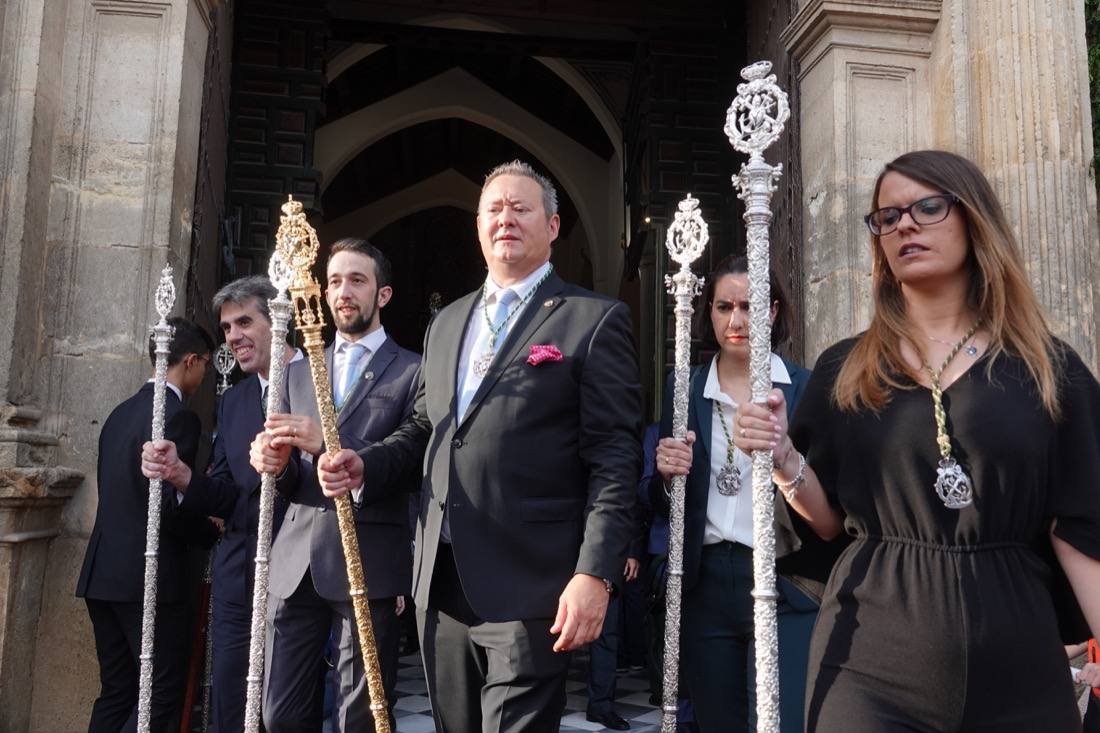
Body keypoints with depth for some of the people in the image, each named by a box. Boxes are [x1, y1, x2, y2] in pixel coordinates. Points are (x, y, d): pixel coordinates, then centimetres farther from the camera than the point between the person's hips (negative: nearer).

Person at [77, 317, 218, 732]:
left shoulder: (121, 412, 13)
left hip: (103, 572, 9)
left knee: (116, 693, 14)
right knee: (163, 694, 1)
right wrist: (214, 534, -1)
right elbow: (170, 506, -19)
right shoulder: (177, 417, -14)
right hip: (148, 576, -9)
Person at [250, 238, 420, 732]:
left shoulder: (413, 372, 0)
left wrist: (327, 445, -22)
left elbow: (414, 467, -10)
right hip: (296, 562, 5)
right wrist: (271, 462, -9)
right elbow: (290, 474, 15)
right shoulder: (299, 372, 17)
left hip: (369, 564, -4)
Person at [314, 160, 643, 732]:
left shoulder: (594, 320, -3)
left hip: (527, 591, -6)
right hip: (441, 585, 6)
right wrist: (365, 465, 4)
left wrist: (595, 573, -17)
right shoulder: (446, 322, 17)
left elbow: (613, 459, -9)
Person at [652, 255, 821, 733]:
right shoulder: (684, 389, 7)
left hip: (783, 587, -3)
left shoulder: (806, 387, -1)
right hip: (704, 586, 3)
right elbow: (662, 506, 12)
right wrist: (667, 476, -9)